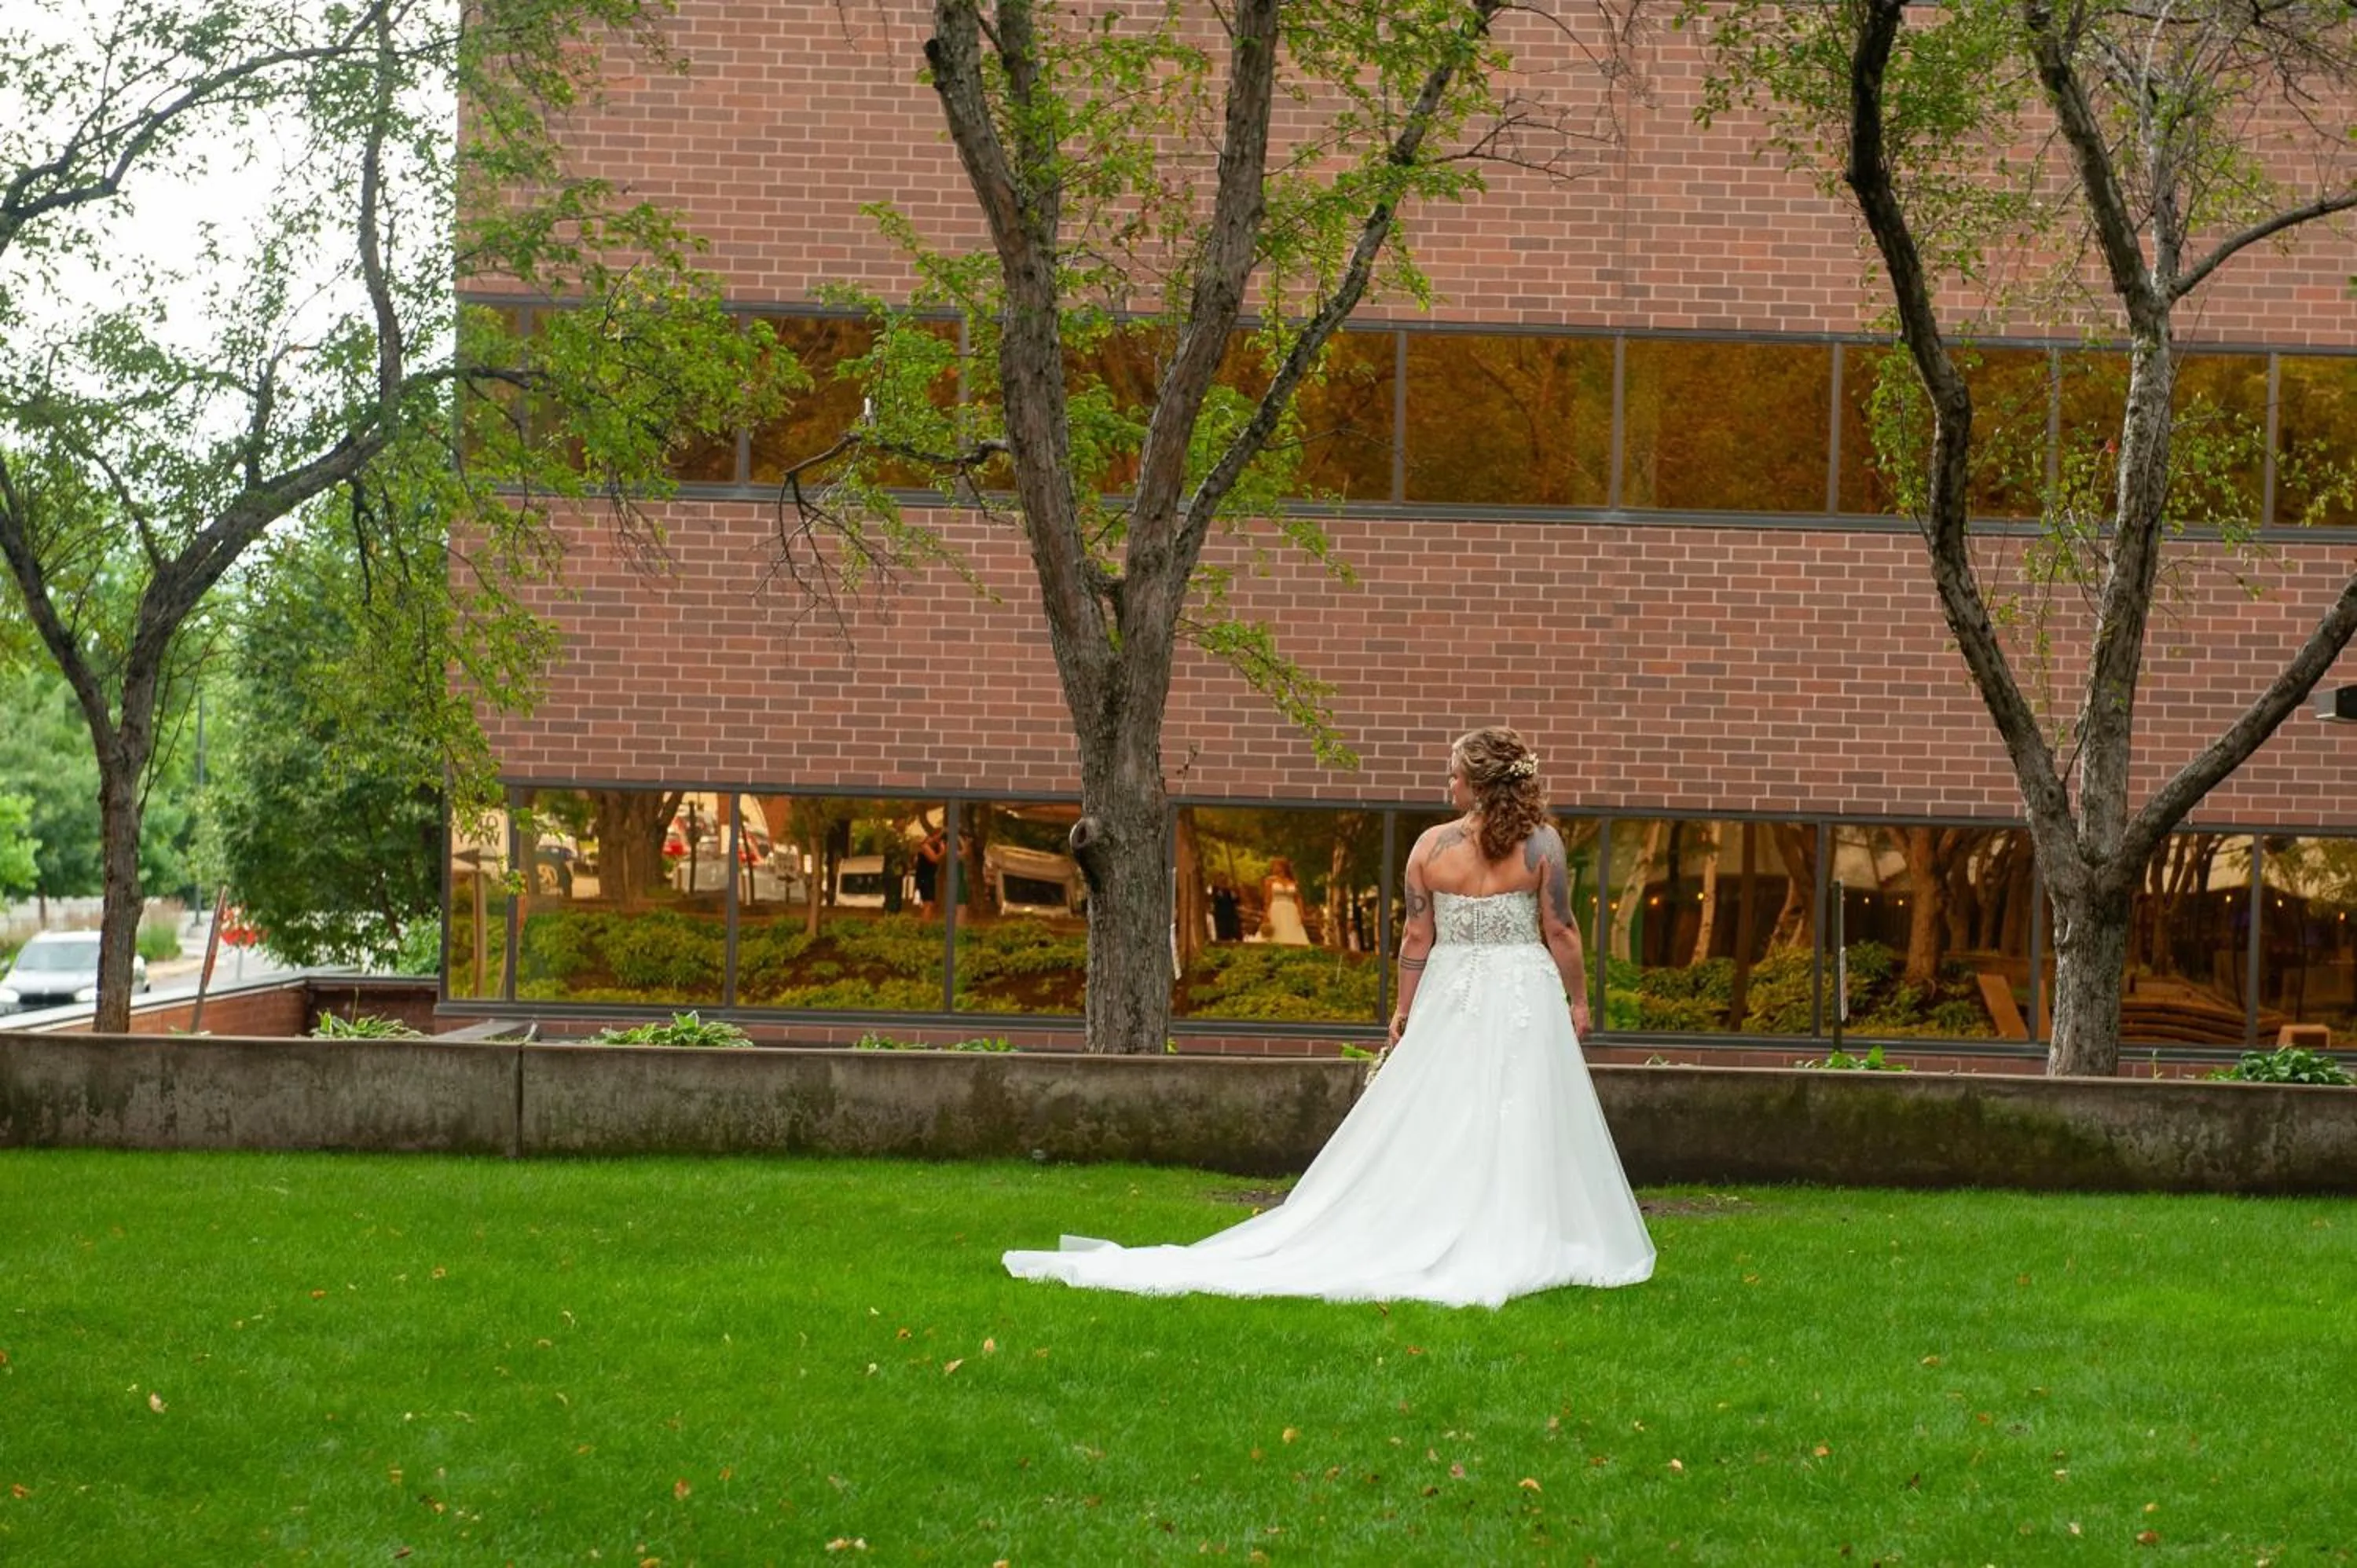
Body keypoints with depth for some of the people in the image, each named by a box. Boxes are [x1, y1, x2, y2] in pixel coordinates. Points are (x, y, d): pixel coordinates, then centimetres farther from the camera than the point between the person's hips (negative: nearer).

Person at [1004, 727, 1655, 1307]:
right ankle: (1518, 1251, 2)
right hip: (1525, 996, -2)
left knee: (1429, 1129, 7)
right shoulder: (1542, 843, -7)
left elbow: (1417, 937, 0)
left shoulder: (1431, 846, -3)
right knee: (1520, 1128, 1)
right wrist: (1578, 1000, 5)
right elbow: (1560, 932, -6)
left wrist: (1404, 1010, 9)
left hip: (1451, 997, 2)